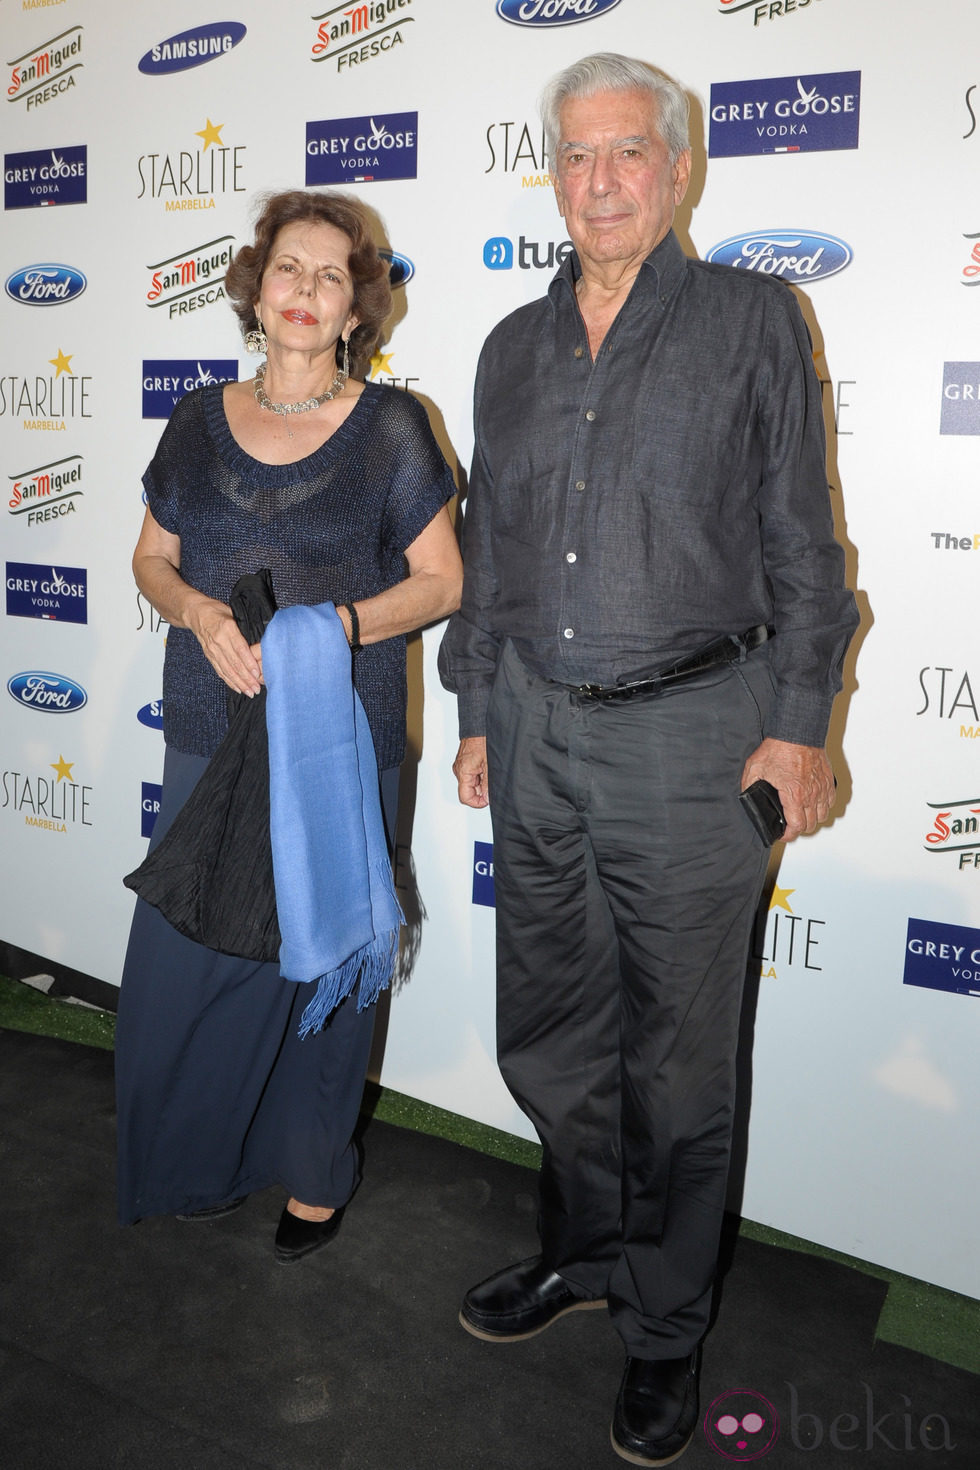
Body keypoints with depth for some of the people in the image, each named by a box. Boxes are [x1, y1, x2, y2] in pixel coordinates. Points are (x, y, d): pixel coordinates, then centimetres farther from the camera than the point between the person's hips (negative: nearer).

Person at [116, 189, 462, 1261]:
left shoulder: (388, 425, -2)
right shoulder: (200, 420, 8)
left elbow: (441, 580, -2)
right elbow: (152, 560, 13)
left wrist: (334, 627, -18)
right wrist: (201, 612, -9)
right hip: (210, 734, 3)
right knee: (183, 956, 6)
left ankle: (313, 1172, 28)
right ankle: (205, 1158, 31)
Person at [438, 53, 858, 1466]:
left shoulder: (752, 318, 0)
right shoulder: (515, 345, 12)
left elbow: (802, 539, -2)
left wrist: (798, 725, -8)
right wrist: (476, 711, 14)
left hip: (689, 730, -4)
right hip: (536, 727, 5)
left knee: (677, 1055, 7)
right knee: (548, 1030, 16)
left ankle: (665, 1321, 28)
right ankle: (584, 1249, 40)